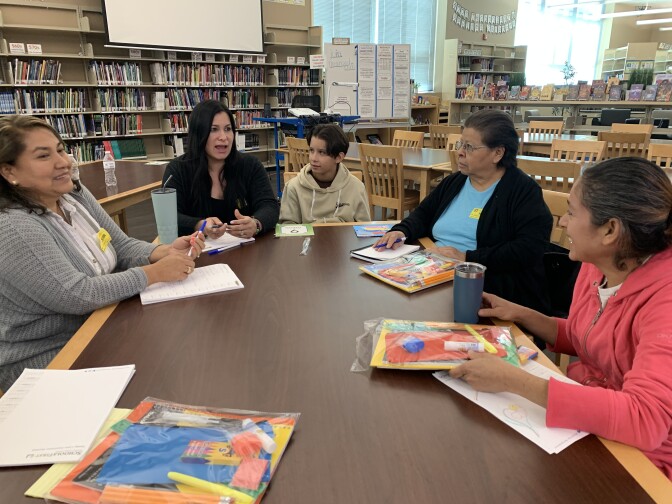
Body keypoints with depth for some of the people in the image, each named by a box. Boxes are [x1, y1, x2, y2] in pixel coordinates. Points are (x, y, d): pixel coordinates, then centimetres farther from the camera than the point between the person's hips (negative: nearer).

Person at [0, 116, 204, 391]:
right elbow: (77, 296, -28)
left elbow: (122, 246, 2)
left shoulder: (77, 195, 1)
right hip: (46, 360, -7)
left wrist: (165, 251, -18)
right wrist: (155, 272, -27)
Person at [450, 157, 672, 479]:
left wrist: (512, 379, -37)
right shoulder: (596, 265, -5)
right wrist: (520, 314, -3)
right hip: (581, 408, 6)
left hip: (632, 455, -6)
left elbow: (645, 420, -37)